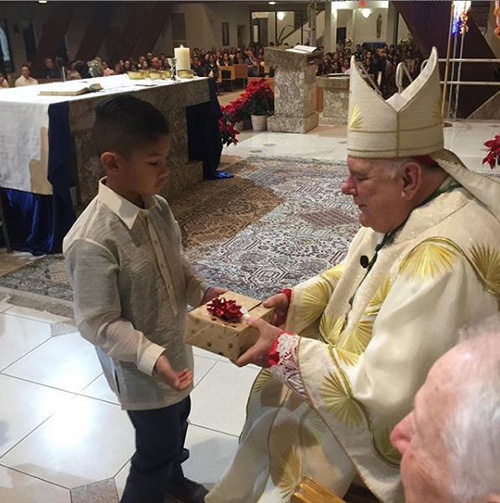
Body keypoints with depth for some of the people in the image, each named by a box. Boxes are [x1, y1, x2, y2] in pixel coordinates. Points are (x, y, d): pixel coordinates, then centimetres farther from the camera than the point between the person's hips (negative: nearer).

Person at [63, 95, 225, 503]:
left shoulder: (158, 207, -8)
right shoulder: (92, 240, -32)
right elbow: (99, 323, -26)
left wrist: (201, 292, -8)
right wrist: (152, 358, -33)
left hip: (173, 347, 8)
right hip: (139, 368, -8)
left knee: (178, 417, 30)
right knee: (156, 448, 12)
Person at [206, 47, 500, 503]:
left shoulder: (441, 262, -38)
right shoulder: (405, 209, -7)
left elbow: (382, 402, -34)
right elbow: (352, 273, 10)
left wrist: (284, 349, -25)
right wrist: (294, 300, -5)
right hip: (352, 364, 8)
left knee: (279, 429, 4)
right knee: (268, 393, 18)